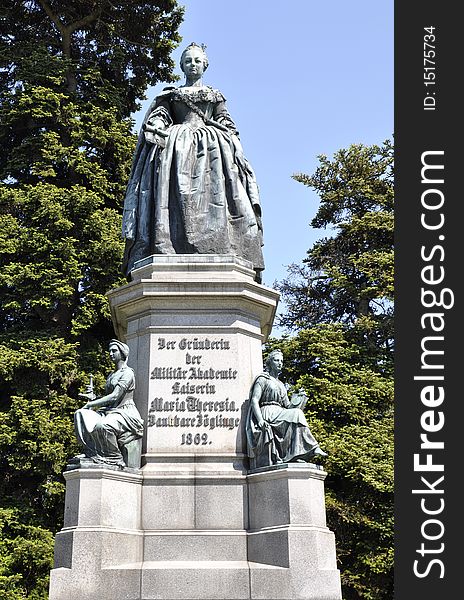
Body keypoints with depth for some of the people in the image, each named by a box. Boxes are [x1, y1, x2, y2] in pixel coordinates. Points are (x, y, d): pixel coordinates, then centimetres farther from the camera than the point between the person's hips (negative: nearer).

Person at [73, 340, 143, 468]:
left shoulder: (127, 373, -7)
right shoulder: (112, 375, 21)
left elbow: (114, 396, -17)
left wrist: (90, 404, -16)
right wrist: (93, 397, -1)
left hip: (125, 413, -8)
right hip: (110, 411, 8)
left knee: (103, 425, -38)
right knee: (81, 415, -15)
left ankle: (116, 458, -20)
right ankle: (92, 453, -15)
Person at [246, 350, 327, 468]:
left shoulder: (281, 385, 27)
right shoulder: (263, 379, 7)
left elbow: (288, 406, 21)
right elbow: (254, 400, -6)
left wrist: (299, 398, 1)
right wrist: (260, 419, -21)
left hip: (279, 416, 7)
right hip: (267, 414, -7)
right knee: (296, 414, -27)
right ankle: (312, 448, -29)